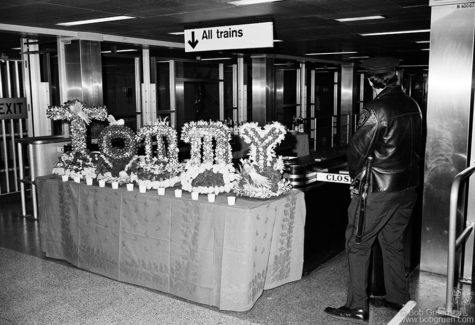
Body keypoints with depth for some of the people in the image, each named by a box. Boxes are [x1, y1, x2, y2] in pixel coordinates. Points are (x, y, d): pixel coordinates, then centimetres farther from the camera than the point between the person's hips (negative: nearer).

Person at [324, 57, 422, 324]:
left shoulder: (376, 110, -17)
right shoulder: (413, 106, 4)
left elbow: (357, 149, -15)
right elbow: (416, 144, 11)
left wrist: (356, 177, 2)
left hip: (379, 189, -7)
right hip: (408, 186, 8)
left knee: (358, 244, 3)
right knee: (393, 243, 20)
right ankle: (399, 299, 31)